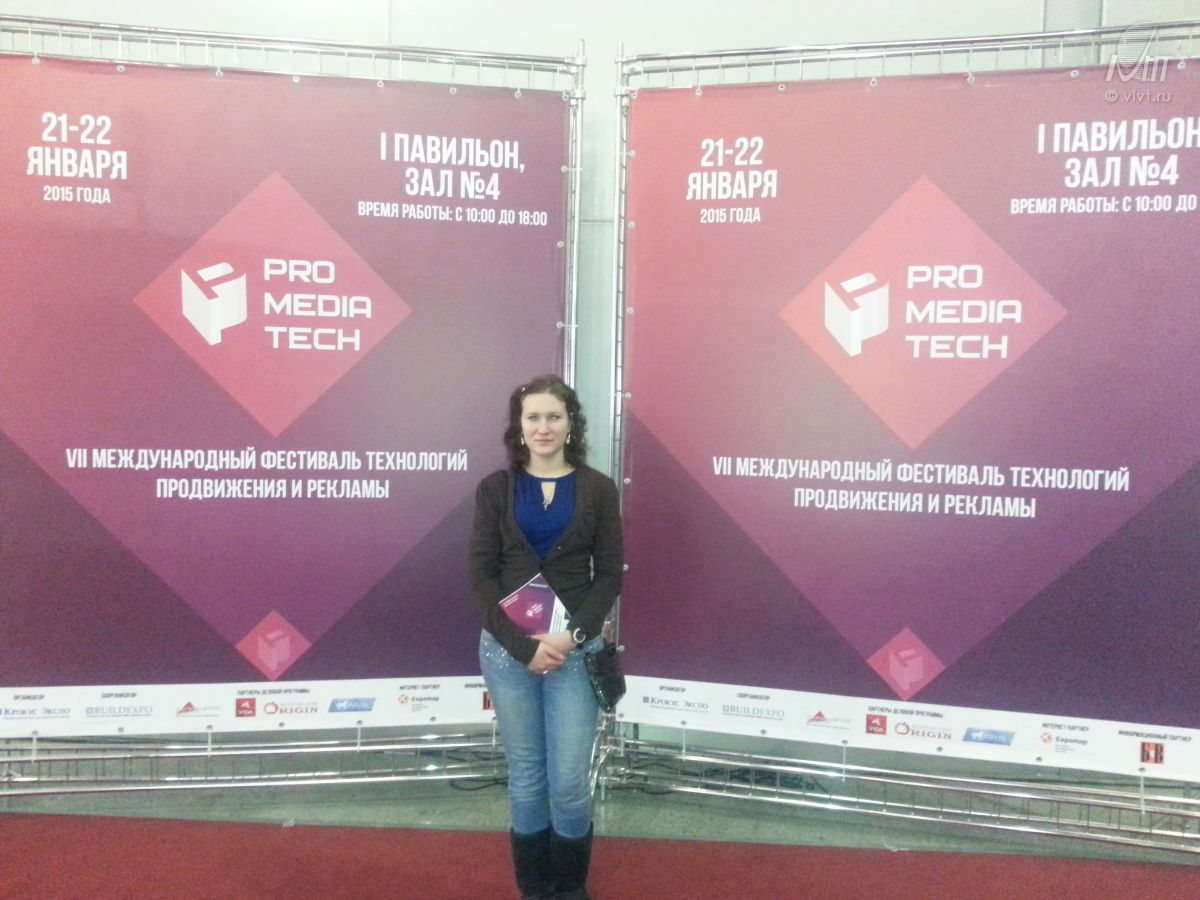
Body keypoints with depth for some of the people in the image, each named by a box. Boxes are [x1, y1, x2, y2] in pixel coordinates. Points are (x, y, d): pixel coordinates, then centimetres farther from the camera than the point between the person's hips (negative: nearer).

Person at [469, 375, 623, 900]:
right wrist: (524, 644, -11)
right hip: (507, 649, 1)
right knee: (526, 778, 9)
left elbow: (610, 573, 1)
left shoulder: (597, 489, 2)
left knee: (570, 782, -1)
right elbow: (480, 574, -2)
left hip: (575, 649, 0)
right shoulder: (495, 489, 2)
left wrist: (572, 634, -12)